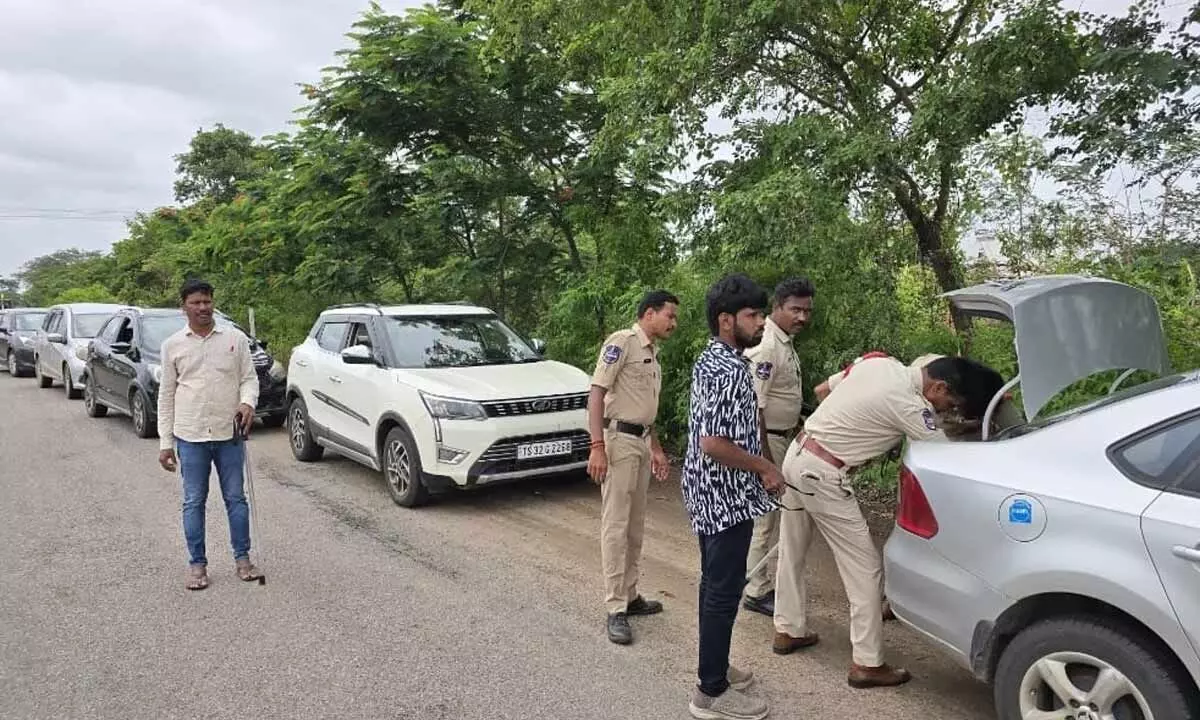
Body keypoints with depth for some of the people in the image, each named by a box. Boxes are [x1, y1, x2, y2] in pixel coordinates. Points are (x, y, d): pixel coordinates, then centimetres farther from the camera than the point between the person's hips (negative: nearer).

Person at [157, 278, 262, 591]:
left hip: (229, 434, 0)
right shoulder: (172, 345, 4)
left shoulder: (235, 338, 2)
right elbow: (166, 395, 6)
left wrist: (247, 402, -18)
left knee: (236, 498, 7)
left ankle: (242, 557, 19)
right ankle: (197, 564, 18)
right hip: (190, 436, 0)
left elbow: (249, 377, 5)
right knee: (194, 502, 7)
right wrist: (165, 442, 3)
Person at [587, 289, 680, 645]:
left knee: (635, 525, 13)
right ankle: (616, 609, -2)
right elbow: (597, 392, -16)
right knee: (616, 525, -6)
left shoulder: (652, 353, 17)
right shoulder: (622, 341, -10)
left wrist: (655, 447, 24)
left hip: (641, 441, 9)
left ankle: (630, 595, 23)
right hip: (619, 439, -9)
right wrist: (597, 446, -22)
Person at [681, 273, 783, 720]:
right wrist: (765, 467, -15)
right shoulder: (729, 371, -23)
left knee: (715, 584, 19)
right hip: (726, 497, -10)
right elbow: (713, 443, -28)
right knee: (724, 590, 0)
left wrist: (756, 466, 19)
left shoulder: (710, 359, 9)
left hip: (710, 493, 10)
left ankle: (714, 668, 33)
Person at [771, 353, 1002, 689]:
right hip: (822, 475, -9)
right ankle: (868, 664, 9)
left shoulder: (881, 362, 5)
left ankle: (788, 630, 35)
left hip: (797, 455, 9)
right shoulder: (907, 404, -18)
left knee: (792, 553, 20)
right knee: (865, 568, 1)